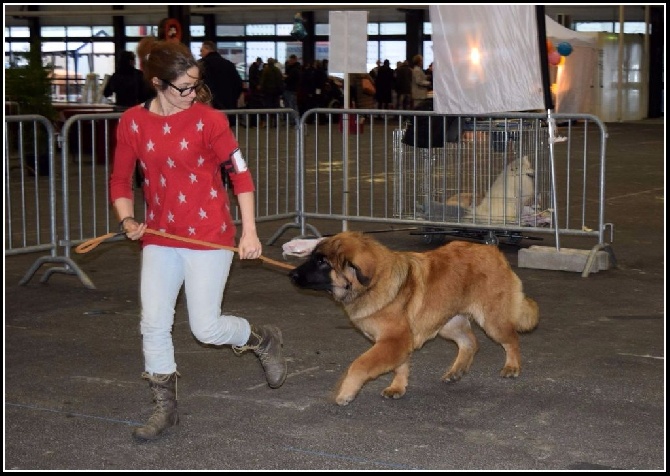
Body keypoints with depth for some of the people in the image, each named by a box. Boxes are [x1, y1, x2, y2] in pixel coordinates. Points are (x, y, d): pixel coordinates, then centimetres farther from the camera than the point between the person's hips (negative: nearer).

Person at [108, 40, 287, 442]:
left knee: (206, 328, -3)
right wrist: (128, 221, -7)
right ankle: (166, 408, 19)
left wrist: (250, 231, -12)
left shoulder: (208, 119, -9)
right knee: (154, 325, 2)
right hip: (159, 237, 4)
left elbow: (240, 174, -6)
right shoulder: (133, 122, 0)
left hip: (209, 236, -4)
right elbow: (120, 180, 9)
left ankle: (265, 339, 28)